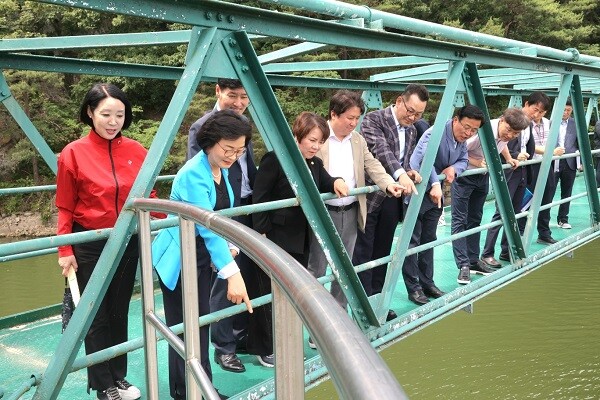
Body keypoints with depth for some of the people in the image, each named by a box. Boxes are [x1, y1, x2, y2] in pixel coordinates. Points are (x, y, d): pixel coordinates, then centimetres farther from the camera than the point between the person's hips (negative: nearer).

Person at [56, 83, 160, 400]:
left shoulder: (136, 151, -3)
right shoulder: (74, 153, -10)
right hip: (90, 246, -3)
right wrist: (65, 250, -6)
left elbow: (148, 198, 6)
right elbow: (65, 208, -5)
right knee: (97, 317, 8)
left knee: (119, 313, 15)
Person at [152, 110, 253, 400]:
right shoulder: (194, 174, -25)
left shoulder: (221, 170, 3)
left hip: (203, 254, 9)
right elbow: (207, 226, -34)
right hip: (180, 259, -8)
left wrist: (230, 247, -3)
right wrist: (232, 273, -40)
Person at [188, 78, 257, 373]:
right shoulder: (202, 127, -12)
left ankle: (241, 336, 31)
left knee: (248, 278, 14)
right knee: (225, 280, 2)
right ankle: (223, 347, 18)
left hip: (247, 210, 7)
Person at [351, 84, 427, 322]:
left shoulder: (412, 131, 13)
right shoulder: (373, 119, -10)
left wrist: (410, 173, 0)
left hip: (393, 200, 7)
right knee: (363, 253, 0)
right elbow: (381, 149, -26)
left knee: (382, 252, 14)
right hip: (370, 197, -7)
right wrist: (400, 174, -39)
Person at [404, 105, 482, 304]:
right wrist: (435, 185, -53)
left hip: (435, 195, 9)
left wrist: (454, 168, -14)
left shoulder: (461, 140, 4)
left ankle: (427, 283, 28)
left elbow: (464, 159, 11)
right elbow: (425, 158, -41)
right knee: (413, 242, -1)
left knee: (429, 240, 17)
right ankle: (413, 288, 7)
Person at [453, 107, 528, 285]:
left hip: (482, 177, 8)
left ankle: (473, 261, 19)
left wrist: (509, 159, 10)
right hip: (464, 176, -8)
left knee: (475, 220, 12)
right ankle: (463, 265, -8)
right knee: (459, 221, -8)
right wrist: (477, 162, -29)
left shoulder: (505, 134, -7)